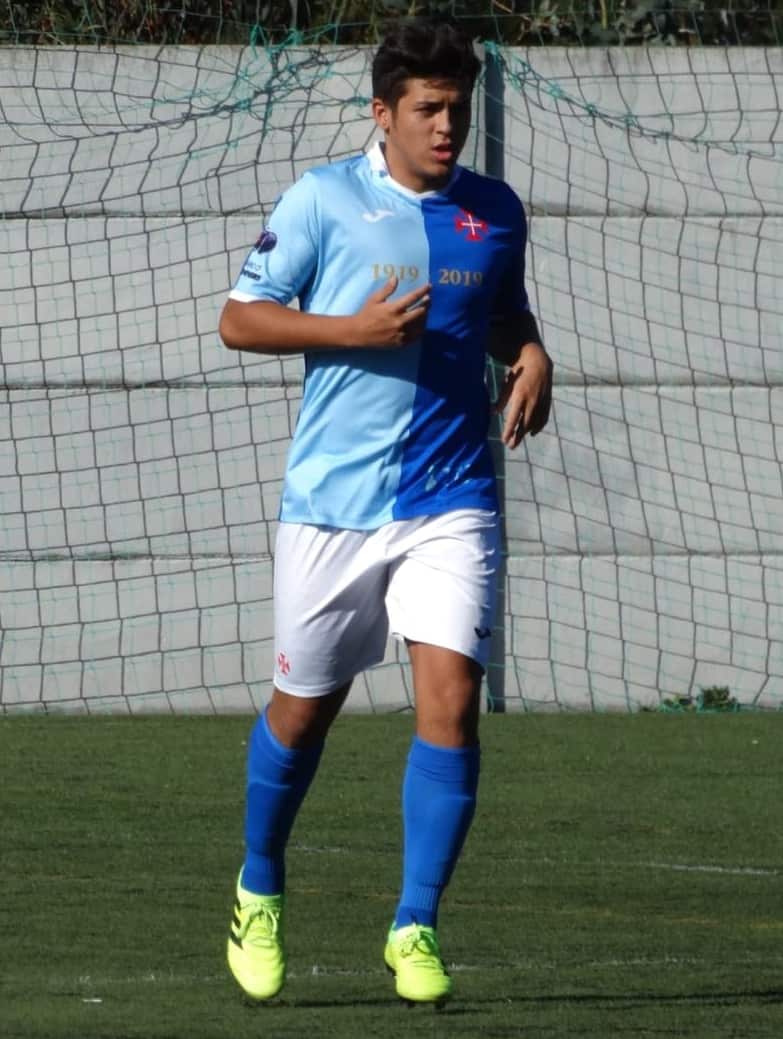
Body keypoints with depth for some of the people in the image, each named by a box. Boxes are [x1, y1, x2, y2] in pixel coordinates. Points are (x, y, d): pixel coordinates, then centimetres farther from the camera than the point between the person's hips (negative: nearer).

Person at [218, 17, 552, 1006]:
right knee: (305, 705, 10)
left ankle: (415, 928, -4)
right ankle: (258, 895, 34)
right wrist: (354, 330, -15)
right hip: (332, 499, -2)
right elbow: (239, 320, -2)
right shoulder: (322, 200, -4)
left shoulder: (496, 212, 7)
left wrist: (531, 355, 2)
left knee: (451, 701, -13)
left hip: (451, 500, 2)